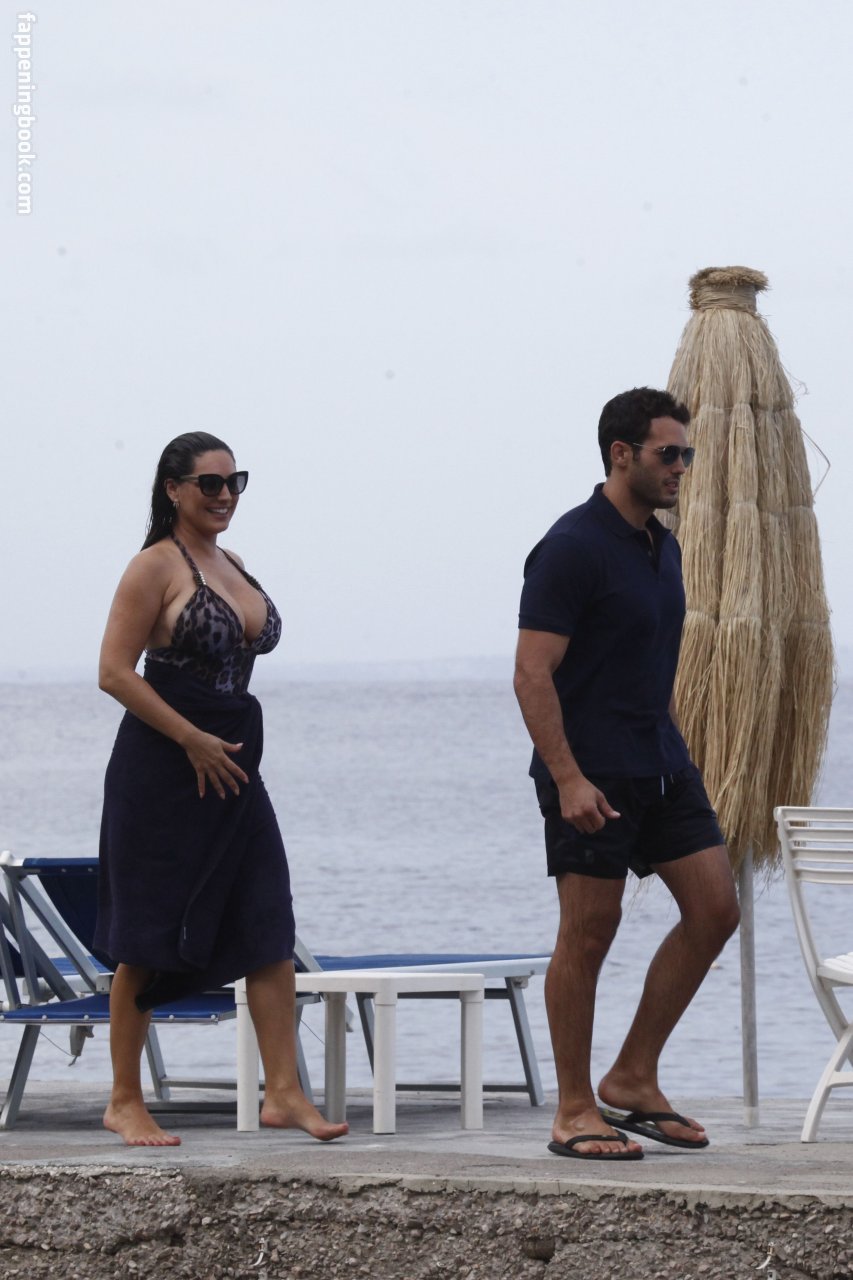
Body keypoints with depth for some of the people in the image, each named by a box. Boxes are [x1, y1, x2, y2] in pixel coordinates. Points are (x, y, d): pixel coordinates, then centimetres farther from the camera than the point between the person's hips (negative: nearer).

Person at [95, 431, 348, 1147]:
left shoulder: (232, 566, 16)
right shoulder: (157, 567, -7)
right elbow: (115, 671, -13)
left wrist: (226, 745, 13)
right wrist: (194, 739, -16)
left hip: (231, 766, 7)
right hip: (162, 767, -7)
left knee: (269, 927, -2)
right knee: (146, 940, -1)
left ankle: (284, 1093, -2)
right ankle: (125, 1102, 6)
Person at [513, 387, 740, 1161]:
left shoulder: (664, 548, 14)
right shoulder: (573, 548, -13)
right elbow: (534, 674, -17)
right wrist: (568, 779, -23)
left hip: (662, 768, 9)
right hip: (592, 776, -9)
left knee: (714, 909, 3)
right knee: (588, 934, -4)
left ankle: (632, 1081, 12)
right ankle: (575, 1114, 5)